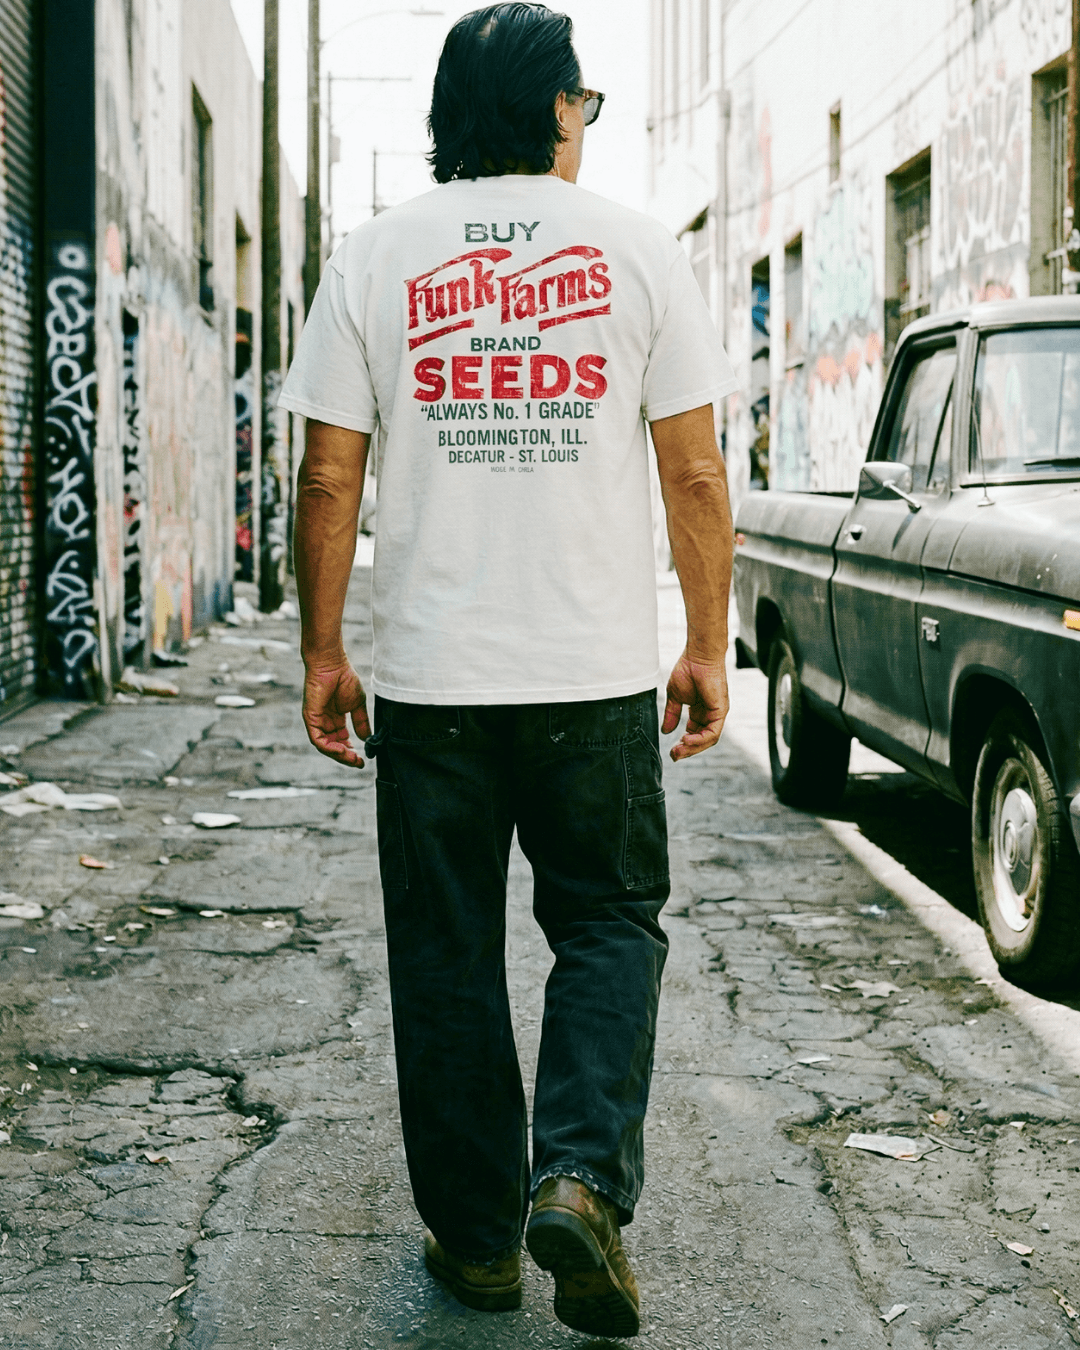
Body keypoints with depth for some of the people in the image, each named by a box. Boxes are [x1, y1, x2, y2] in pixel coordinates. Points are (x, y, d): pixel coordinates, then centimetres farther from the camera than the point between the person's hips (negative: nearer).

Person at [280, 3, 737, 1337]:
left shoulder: (375, 254, 2)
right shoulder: (634, 247, 0)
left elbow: (328, 479, -1)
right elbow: (693, 473, -2)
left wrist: (321, 653, 8)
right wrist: (707, 649, 7)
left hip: (430, 677, 1)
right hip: (600, 674, 0)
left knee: (446, 957, 11)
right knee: (608, 924, 14)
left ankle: (475, 1235, 19)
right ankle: (581, 1176, -5)